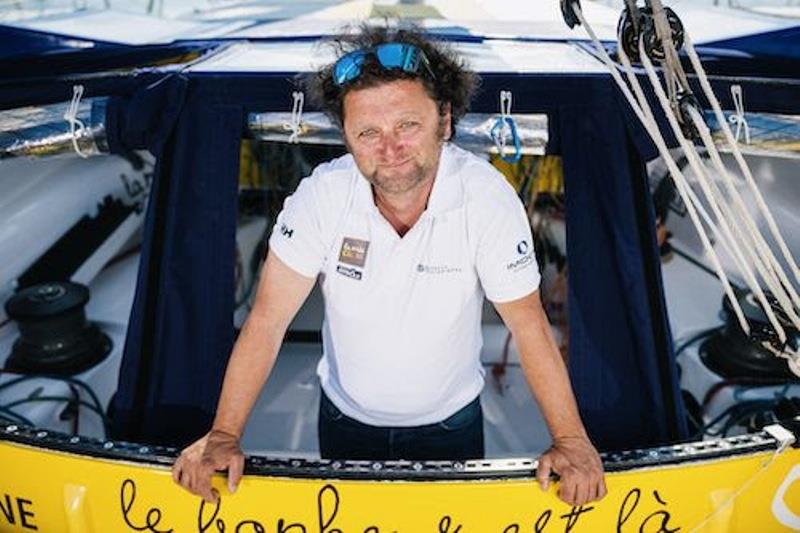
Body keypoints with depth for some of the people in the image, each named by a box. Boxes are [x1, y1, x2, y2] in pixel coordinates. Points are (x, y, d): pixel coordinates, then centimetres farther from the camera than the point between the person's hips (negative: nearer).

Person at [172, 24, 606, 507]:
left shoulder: (486, 195, -26)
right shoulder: (323, 194, -24)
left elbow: (528, 324, -20)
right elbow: (268, 320, -20)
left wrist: (571, 439, -23)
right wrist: (224, 435, -24)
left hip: (450, 420, -1)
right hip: (346, 417, 1)